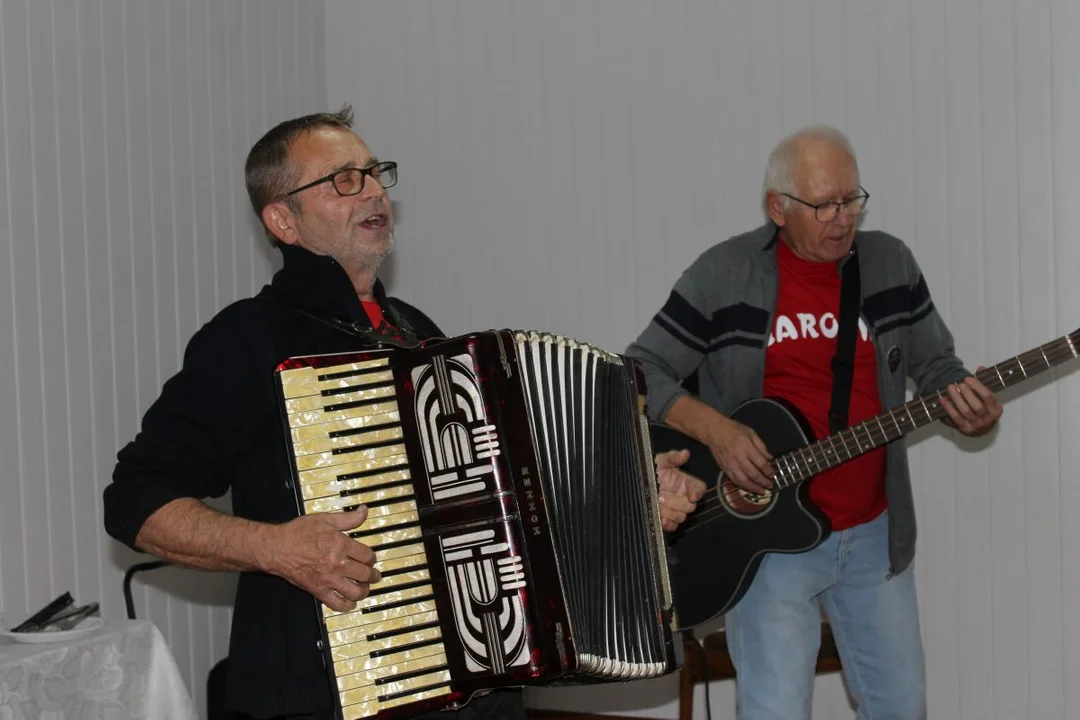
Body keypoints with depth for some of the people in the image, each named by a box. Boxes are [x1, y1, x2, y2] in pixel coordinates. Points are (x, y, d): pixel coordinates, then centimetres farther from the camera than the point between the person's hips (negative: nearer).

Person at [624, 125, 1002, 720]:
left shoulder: (891, 264, 4)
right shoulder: (723, 276, -8)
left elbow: (937, 365, 11)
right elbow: (640, 372, -6)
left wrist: (966, 408, -12)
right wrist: (713, 427, -22)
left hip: (875, 535, 4)